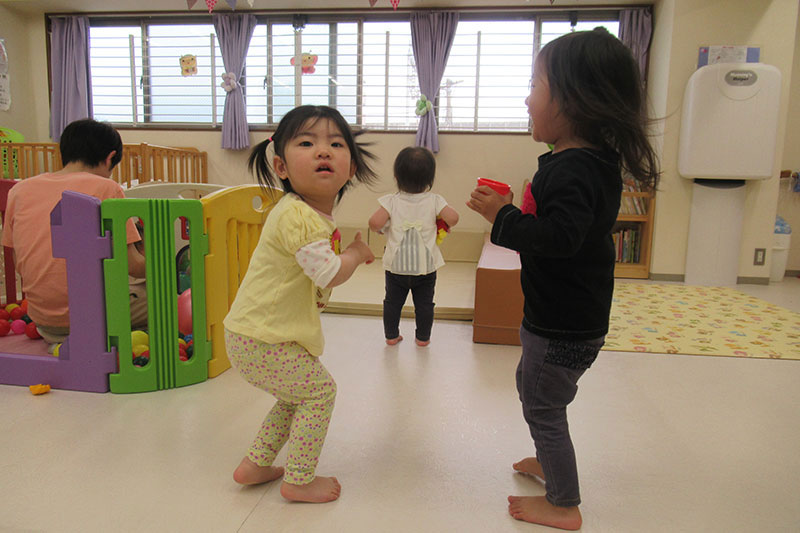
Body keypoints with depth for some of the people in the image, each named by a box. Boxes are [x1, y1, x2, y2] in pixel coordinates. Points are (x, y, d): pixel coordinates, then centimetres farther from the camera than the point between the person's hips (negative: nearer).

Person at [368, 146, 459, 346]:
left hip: (396, 266, 0)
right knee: (424, 303, 15)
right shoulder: (434, 201, -9)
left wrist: (381, 228, 4)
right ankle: (423, 337, 24)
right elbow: (453, 218, -17)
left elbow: (374, 223, -18)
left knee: (393, 301, 17)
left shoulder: (391, 201, -9)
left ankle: (391, 335, 27)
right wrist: (444, 225, 4)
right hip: (426, 265, 0)